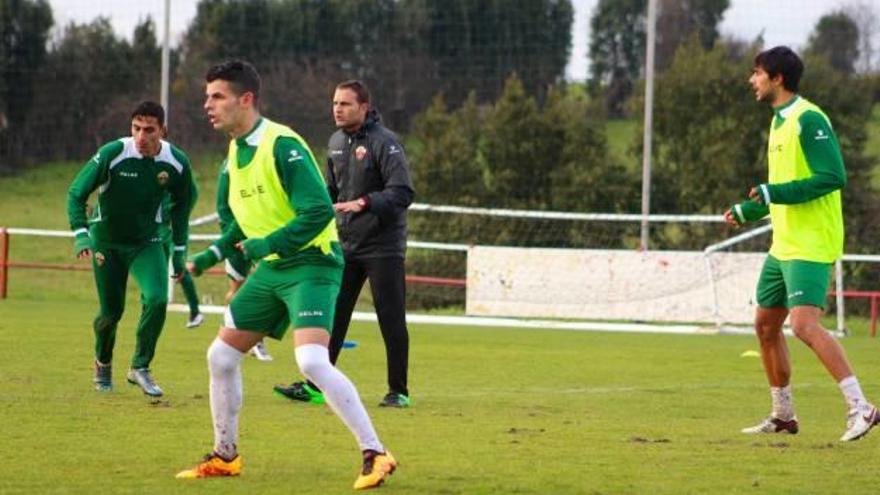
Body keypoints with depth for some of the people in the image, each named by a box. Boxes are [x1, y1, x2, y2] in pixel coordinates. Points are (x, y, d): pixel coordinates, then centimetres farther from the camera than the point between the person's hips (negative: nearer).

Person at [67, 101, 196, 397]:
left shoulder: (176, 163, -14)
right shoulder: (112, 154, -23)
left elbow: (181, 205, 5)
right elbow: (76, 193, -15)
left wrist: (179, 251, 8)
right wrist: (81, 234, -28)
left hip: (147, 242, 2)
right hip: (107, 242, -2)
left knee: (157, 298, -21)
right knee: (111, 311, 3)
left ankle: (140, 367, -2)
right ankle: (103, 365, 35)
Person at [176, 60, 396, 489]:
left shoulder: (281, 145, -17)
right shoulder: (235, 153, 11)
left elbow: (319, 210, -24)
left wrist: (266, 245, -24)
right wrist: (209, 258, 14)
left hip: (311, 264, -9)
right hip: (270, 269, 9)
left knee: (312, 361, -26)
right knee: (221, 356, 9)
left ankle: (374, 455, -19)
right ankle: (224, 457, 25)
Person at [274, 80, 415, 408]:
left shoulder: (384, 142, -13)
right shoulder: (336, 142, 11)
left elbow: (403, 193, -21)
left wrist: (364, 203, -31)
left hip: (383, 246, -7)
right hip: (345, 244, 7)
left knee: (391, 320, -1)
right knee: (331, 316, 3)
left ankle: (398, 391, 6)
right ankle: (314, 386, 5)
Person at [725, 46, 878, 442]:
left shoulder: (808, 120, -14)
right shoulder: (778, 121, 16)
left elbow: (833, 177, -22)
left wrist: (774, 193, -24)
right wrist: (746, 211, 25)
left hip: (810, 246, -10)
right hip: (783, 244, 10)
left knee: (804, 325, -21)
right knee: (765, 324, 14)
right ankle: (782, 416, 25)